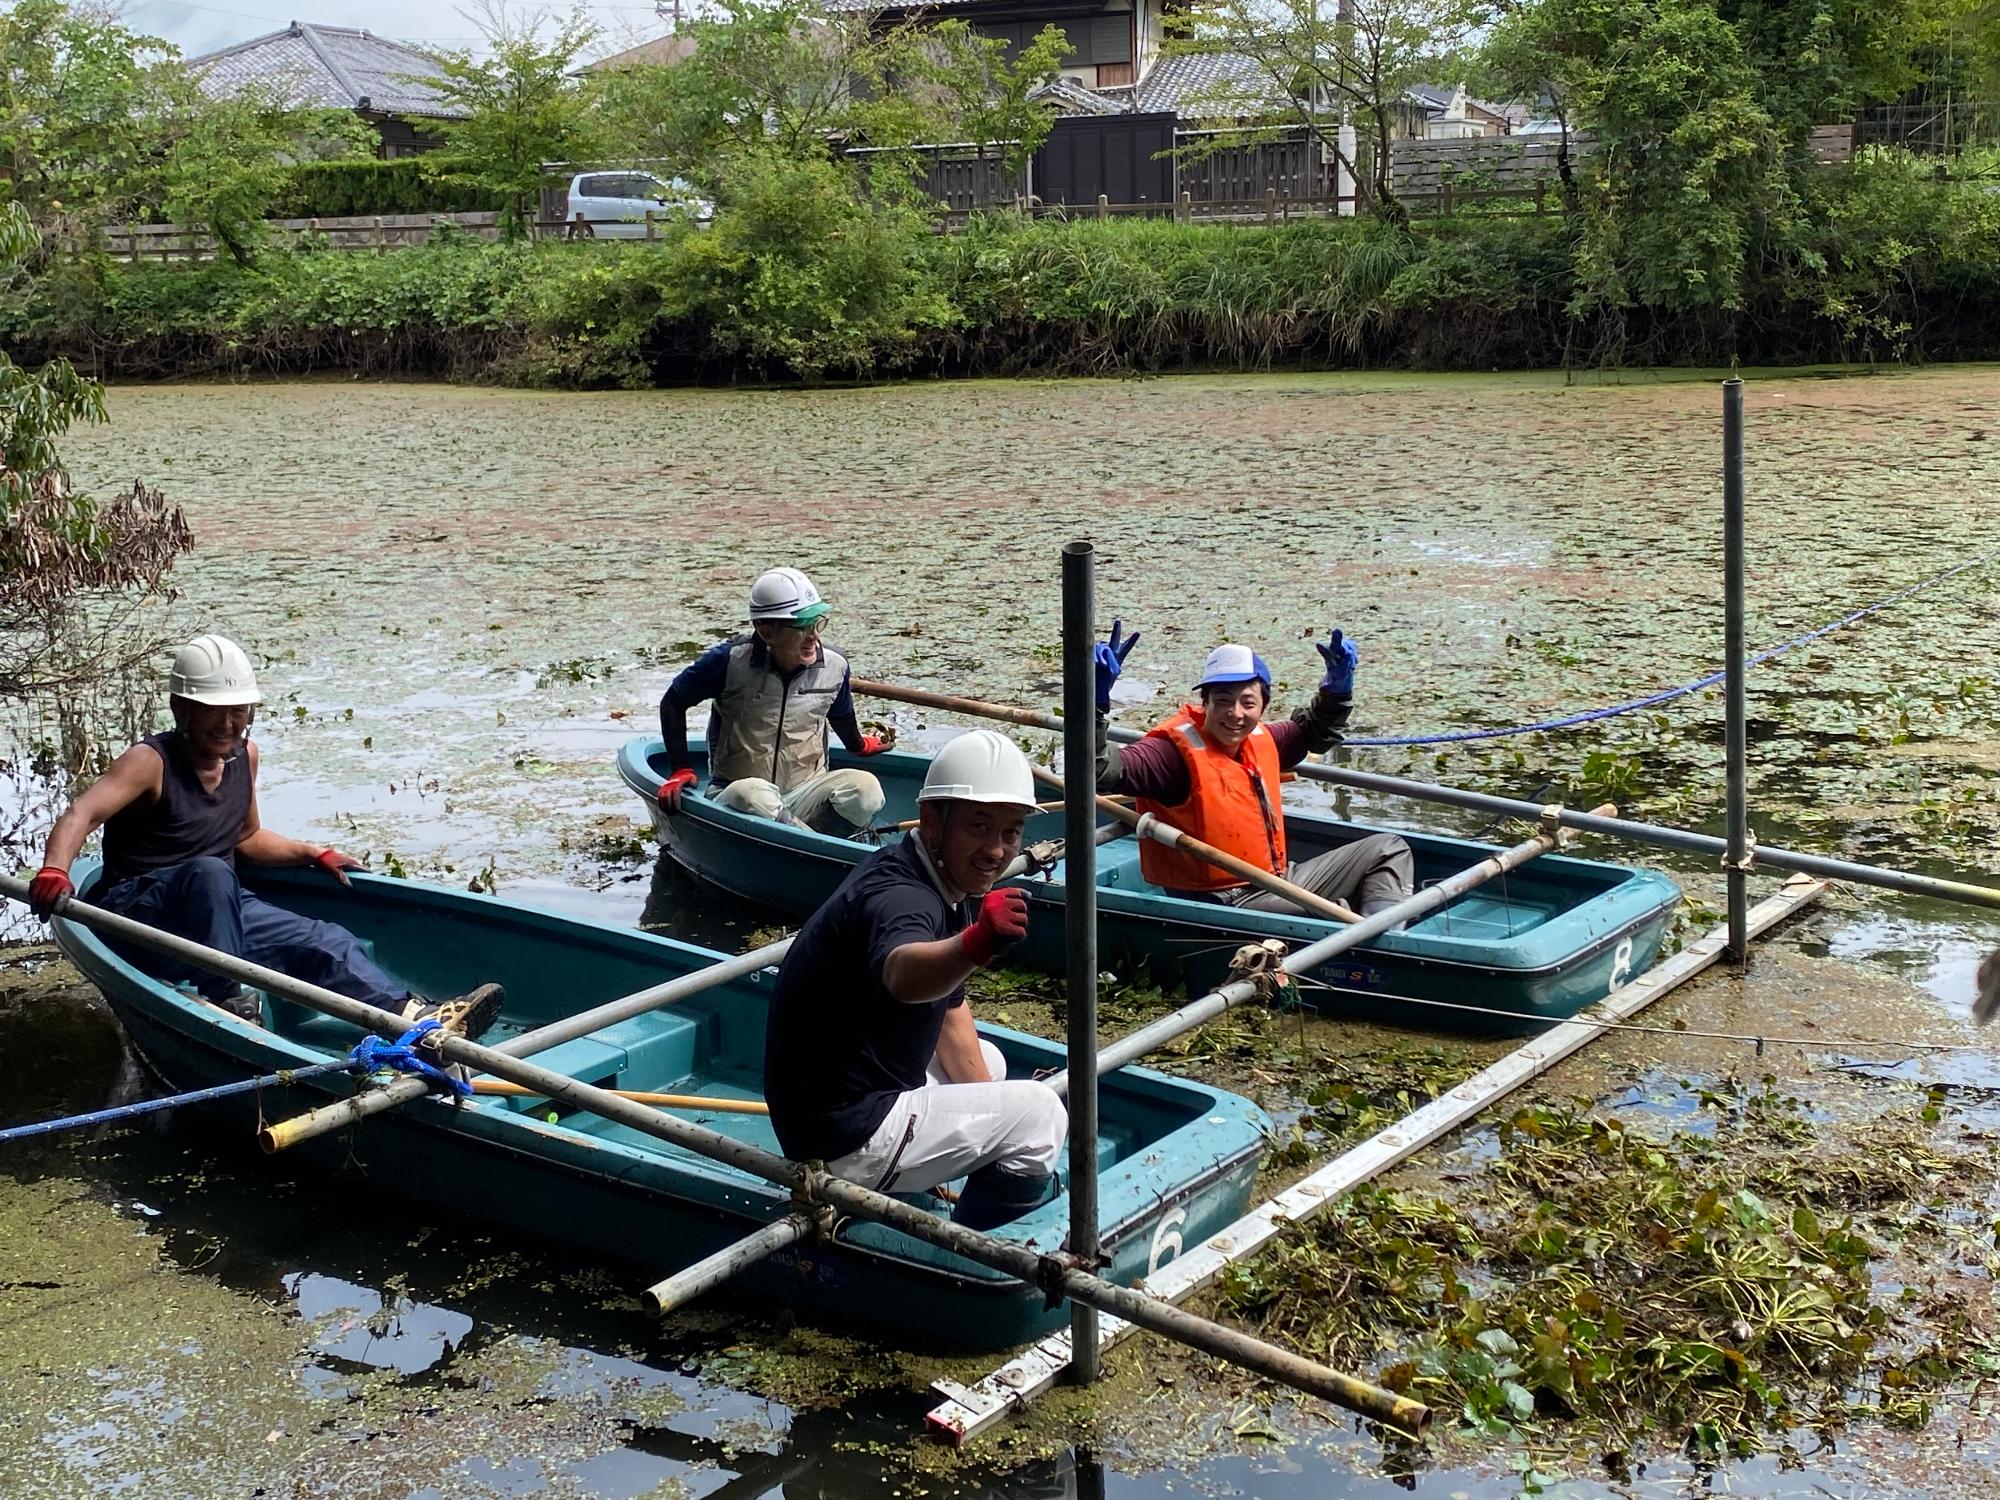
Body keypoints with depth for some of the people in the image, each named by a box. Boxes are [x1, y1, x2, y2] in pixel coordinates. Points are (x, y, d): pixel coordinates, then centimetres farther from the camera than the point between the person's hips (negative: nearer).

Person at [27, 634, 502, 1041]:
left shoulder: (245, 755, 6)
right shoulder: (151, 762, -16)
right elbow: (80, 815, -32)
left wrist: (314, 854, 13)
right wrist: (53, 871, -51)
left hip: (221, 913, 7)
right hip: (135, 909, -7)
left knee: (326, 942, -13)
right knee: (208, 873, -38)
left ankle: (418, 1016, -28)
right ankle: (224, 999, -35)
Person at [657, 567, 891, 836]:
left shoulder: (834, 666, 0)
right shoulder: (730, 661, -12)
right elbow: (674, 702, 2)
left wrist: (859, 744, 41)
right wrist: (680, 769, -6)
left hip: (804, 797, 3)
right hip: (734, 794, -3)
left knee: (865, 788, -27)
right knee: (751, 794, -41)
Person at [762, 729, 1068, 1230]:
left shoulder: (947, 887, 6)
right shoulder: (899, 895, -25)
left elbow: (950, 1010, 15)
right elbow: (903, 973, -50)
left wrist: (991, 1127, 9)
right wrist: (976, 944, -70)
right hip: (844, 1137, -10)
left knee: (985, 1062, 30)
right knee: (1041, 1113, -12)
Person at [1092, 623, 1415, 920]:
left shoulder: (1261, 739, 8)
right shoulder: (1176, 749, -17)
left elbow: (1315, 731, 30)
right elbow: (1102, 769, -32)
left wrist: (1338, 684, 13)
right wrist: (1097, 699, -45)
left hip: (1280, 882, 10)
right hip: (1224, 903, -10)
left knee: (1386, 849, 13)